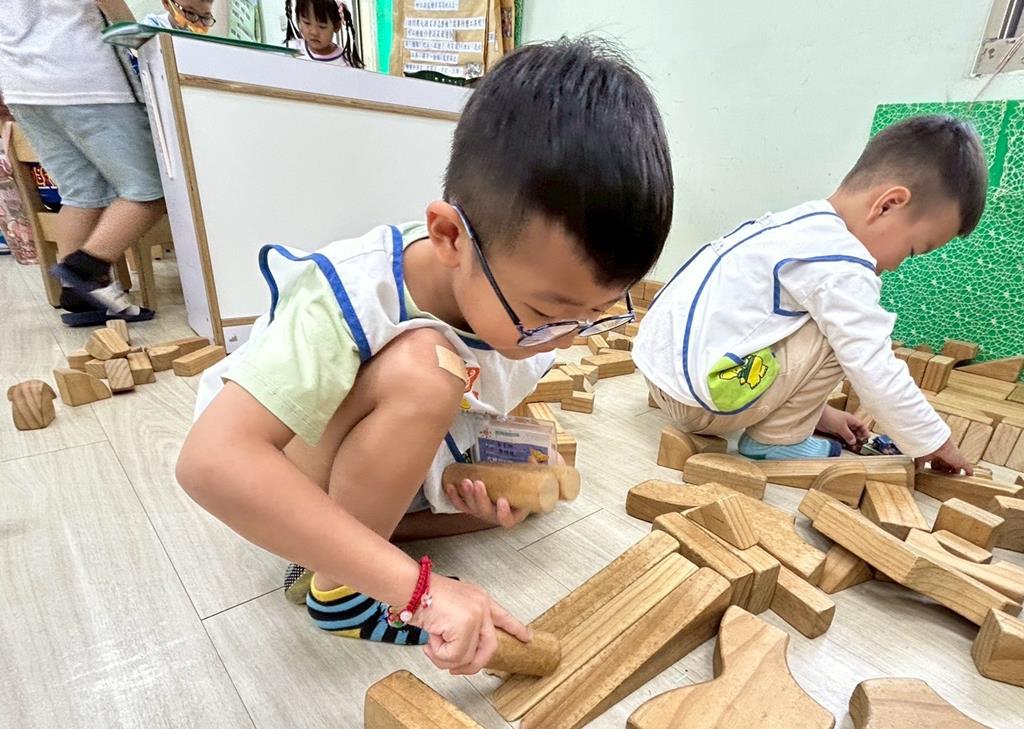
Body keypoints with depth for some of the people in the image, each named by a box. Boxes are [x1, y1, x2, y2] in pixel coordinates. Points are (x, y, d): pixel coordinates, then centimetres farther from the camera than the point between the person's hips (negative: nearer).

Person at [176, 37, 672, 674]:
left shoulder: (541, 297, -16)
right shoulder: (352, 299, -37)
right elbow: (212, 462, -43)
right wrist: (416, 586, -44)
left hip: (401, 468, 6)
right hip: (279, 477, -6)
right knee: (421, 370, -35)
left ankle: (356, 529, -3)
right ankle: (338, 584, -12)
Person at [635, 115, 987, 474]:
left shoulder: (801, 226, 14)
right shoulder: (841, 267, -15)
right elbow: (875, 373, -12)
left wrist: (813, 409, 29)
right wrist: (934, 443, 5)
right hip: (693, 396, -9)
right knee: (840, 333, -7)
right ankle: (774, 441, 4)